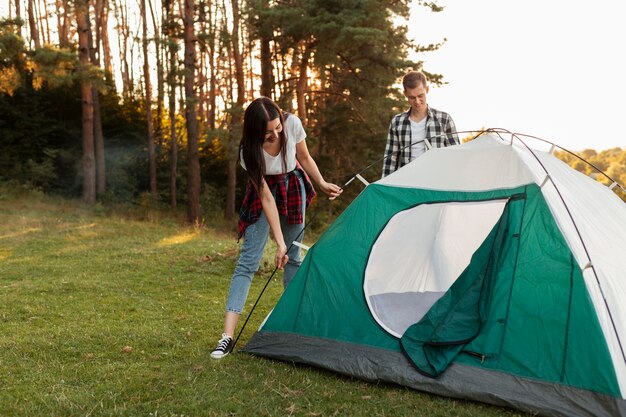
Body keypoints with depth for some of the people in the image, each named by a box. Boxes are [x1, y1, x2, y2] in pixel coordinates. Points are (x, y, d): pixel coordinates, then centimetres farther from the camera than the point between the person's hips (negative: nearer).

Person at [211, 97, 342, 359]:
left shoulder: (293, 124, -26)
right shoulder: (249, 151, -32)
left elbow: (305, 158, -4)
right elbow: (266, 197, -28)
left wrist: (323, 184, 4)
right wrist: (279, 242, -28)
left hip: (293, 187, 3)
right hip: (266, 191, -3)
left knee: (293, 256, 7)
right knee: (248, 261, -12)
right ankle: (227, 336, -14)